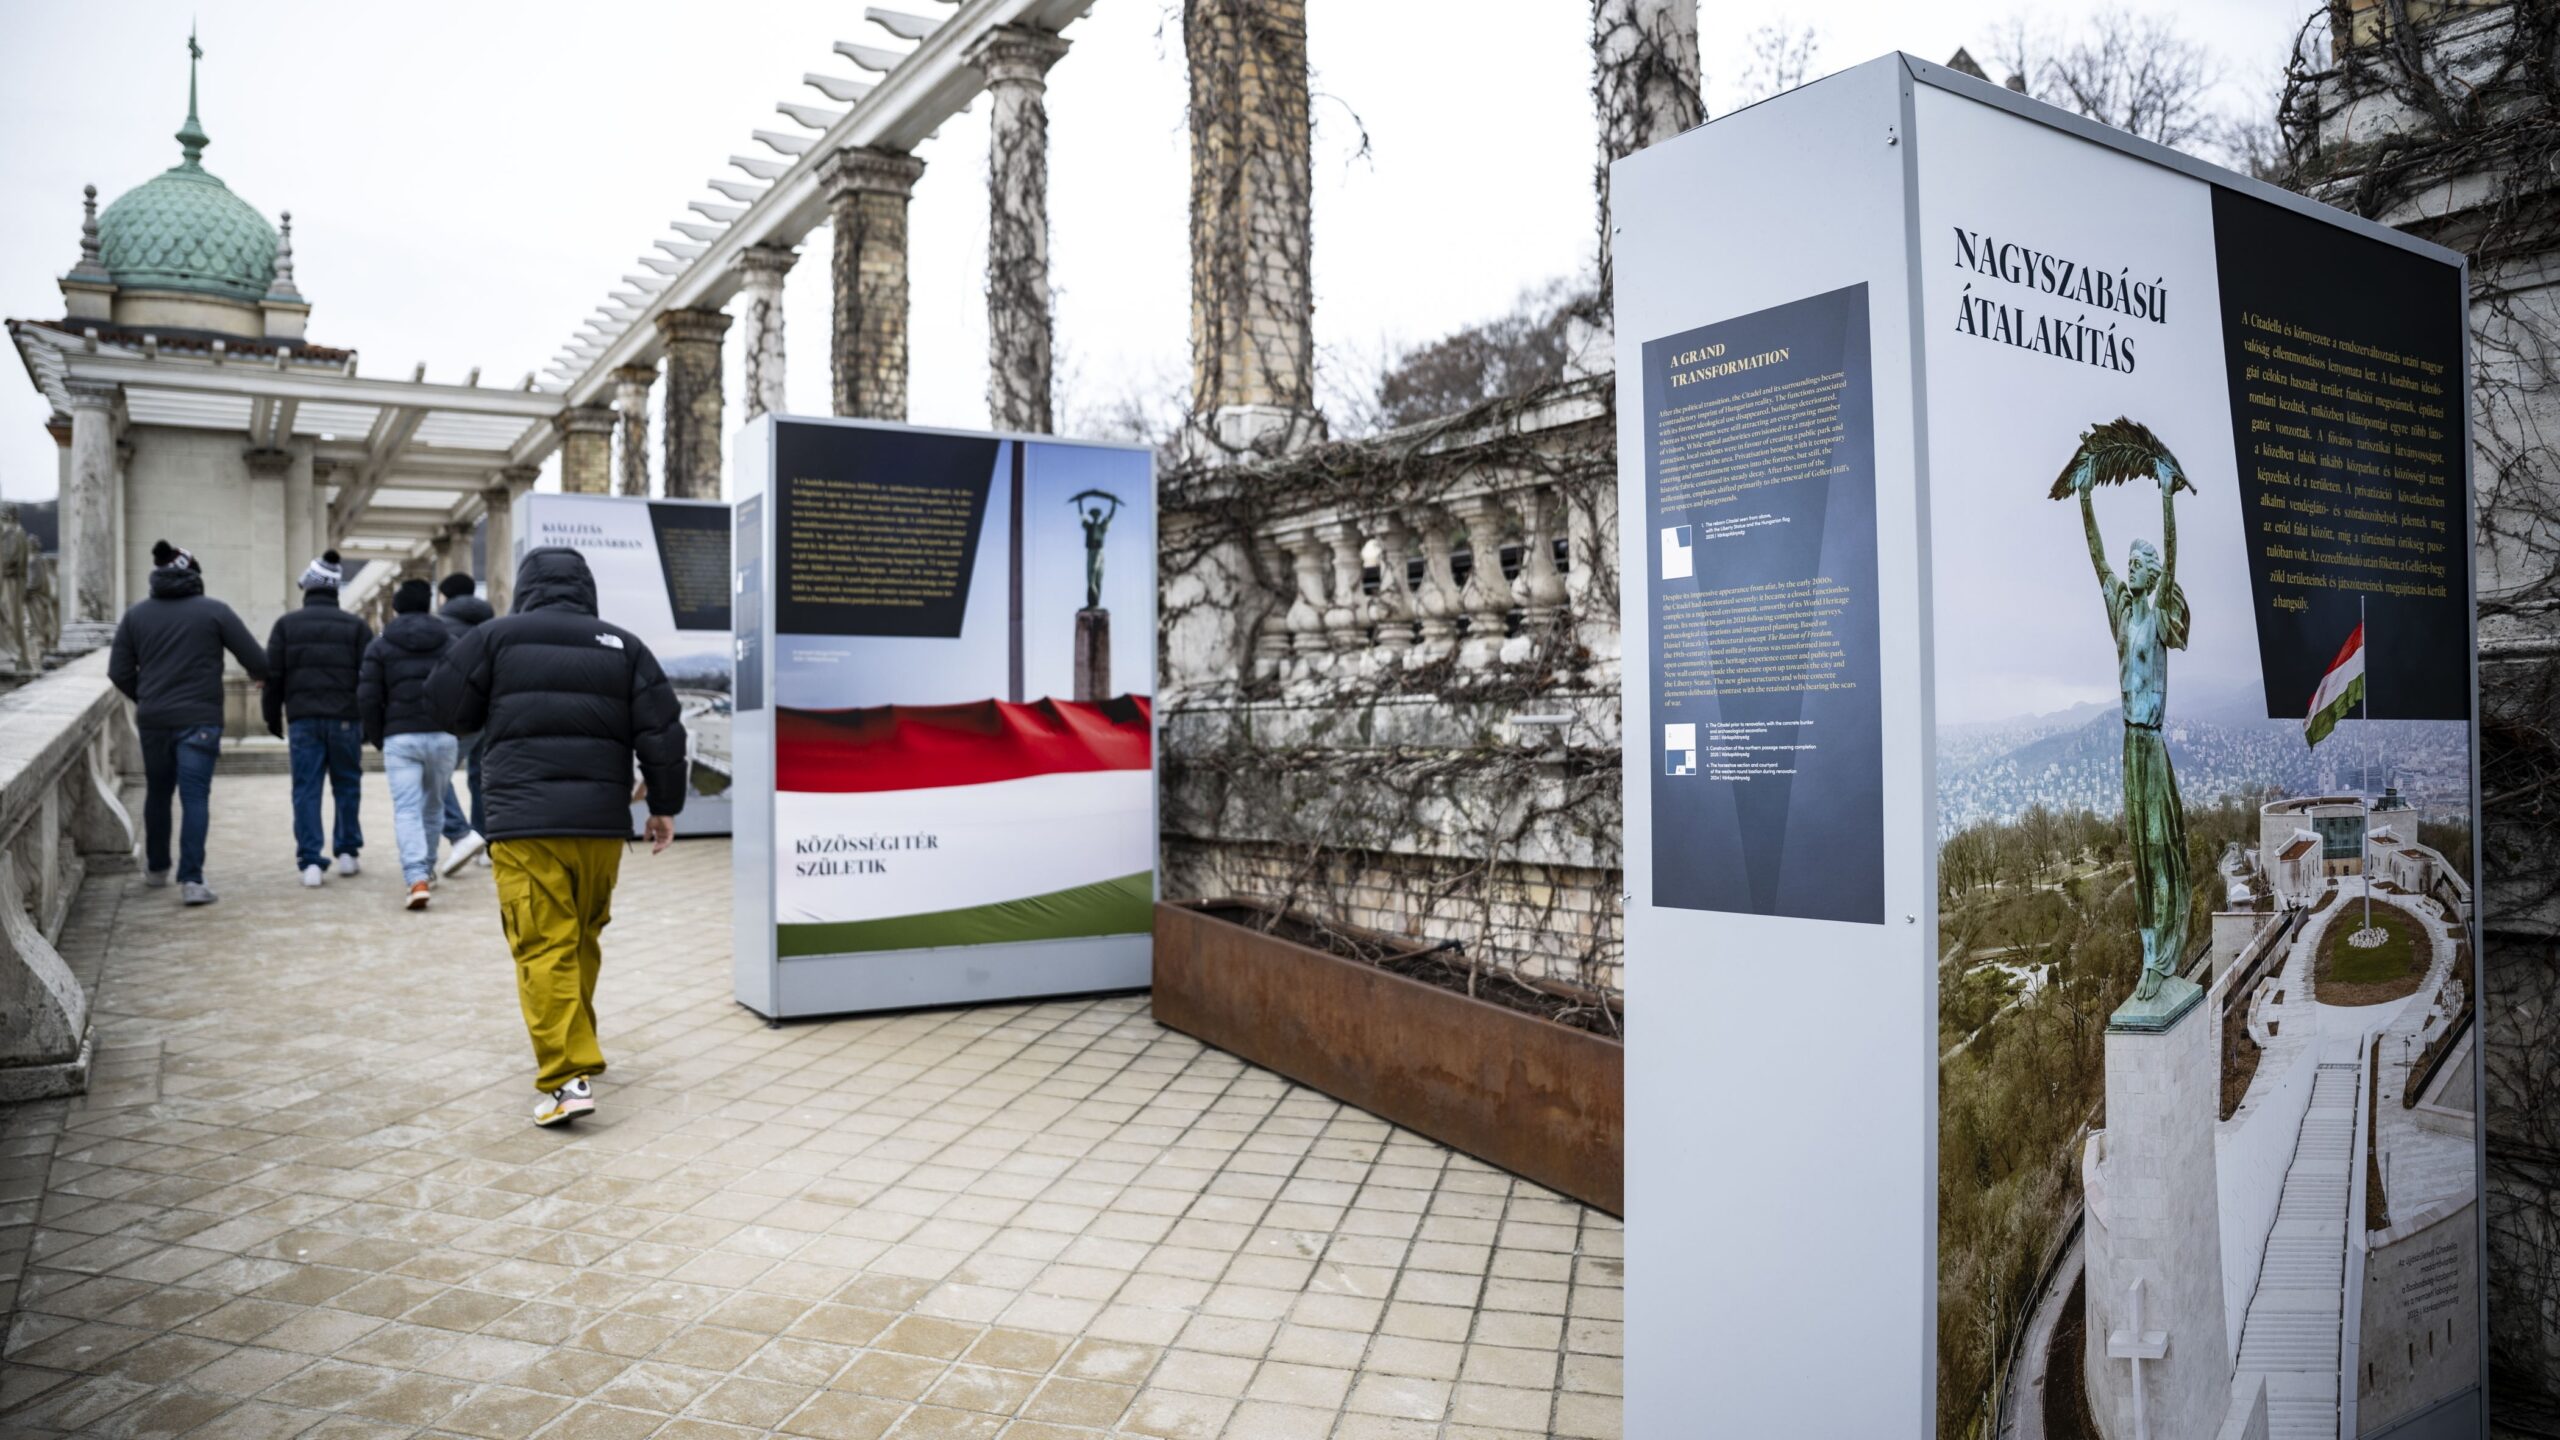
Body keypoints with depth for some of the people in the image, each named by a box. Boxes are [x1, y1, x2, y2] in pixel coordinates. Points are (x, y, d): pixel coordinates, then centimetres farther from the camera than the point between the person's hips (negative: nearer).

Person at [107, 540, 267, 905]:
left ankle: (155, 869, 33)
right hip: (199, 721, -4)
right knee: (195, 798, -4)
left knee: (157, 794, 19)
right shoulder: (214, 611, -4)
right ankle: (191, 879, -11)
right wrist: (261, 674, 15)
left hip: (152, 720, 4)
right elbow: (256, 662, -7)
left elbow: (119, 672, 6)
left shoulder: (136, 614, 7)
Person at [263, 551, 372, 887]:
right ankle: (347, 851, 17)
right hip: (346, 719, 0)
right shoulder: (356, 626, 5)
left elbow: (272, 677, 4)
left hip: (303, 720, 0)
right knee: (347, 786, 13)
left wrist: (274, 722, 12)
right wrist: (369, 728, 6)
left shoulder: (286, 624, 6)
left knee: (306, 790, 2)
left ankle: (310, 861, -3)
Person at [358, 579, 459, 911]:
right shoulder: (449, 642, 9)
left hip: (400, 737, -2)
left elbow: (367, 697, -1)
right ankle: (427, 869, 30)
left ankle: (417, 878, -21)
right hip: (442, 736, 2)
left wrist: (378, 739, 10)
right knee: (433, 806, 18)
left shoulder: (380, 645, 5)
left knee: (406, 810, -5)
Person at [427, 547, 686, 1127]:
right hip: (602, 824, 4)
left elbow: (446, 707, 8)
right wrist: (664, 806, 13)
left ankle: (568, 1076, -14)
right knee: (584, 939, 19)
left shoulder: (495, 638, 3)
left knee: (543, 948, -6)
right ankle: (572, 1046, 33)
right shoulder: (623, 646, 9)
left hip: (524, 824, -3)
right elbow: (663, 731, 5)